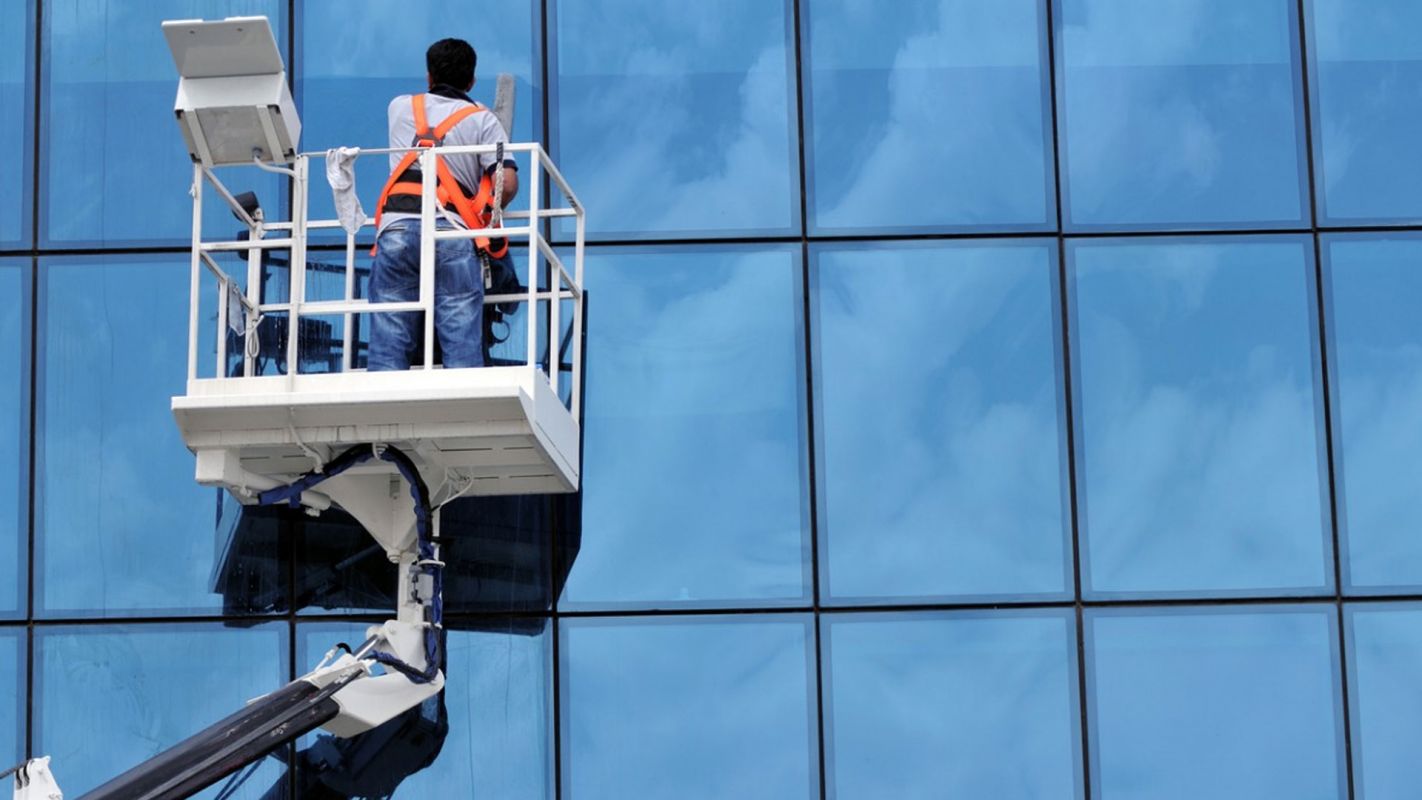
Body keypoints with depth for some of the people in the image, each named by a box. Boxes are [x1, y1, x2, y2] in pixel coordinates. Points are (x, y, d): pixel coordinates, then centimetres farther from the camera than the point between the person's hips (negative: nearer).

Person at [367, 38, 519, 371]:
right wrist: (489, 211, 22)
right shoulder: (482, 119, 14)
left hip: (396, 227, 2)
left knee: (388, 340, -1)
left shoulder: (400, 108, 23)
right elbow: (507, 183, 2)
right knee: (462, 343, -5)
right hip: (451, 230, -2)